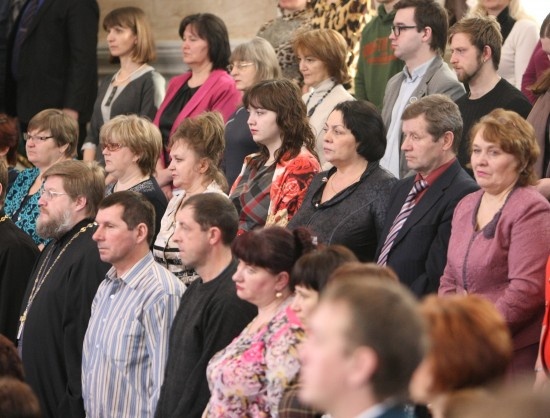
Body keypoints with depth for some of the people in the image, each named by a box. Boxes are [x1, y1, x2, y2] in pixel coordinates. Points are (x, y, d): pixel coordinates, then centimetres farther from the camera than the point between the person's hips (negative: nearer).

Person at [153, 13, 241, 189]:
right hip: (164, 181, 6)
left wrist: (168, 174, -12)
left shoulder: (224, 88, -6)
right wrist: (158, 170, -5)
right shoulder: (176, 84, 18)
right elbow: (157, 131, 13)